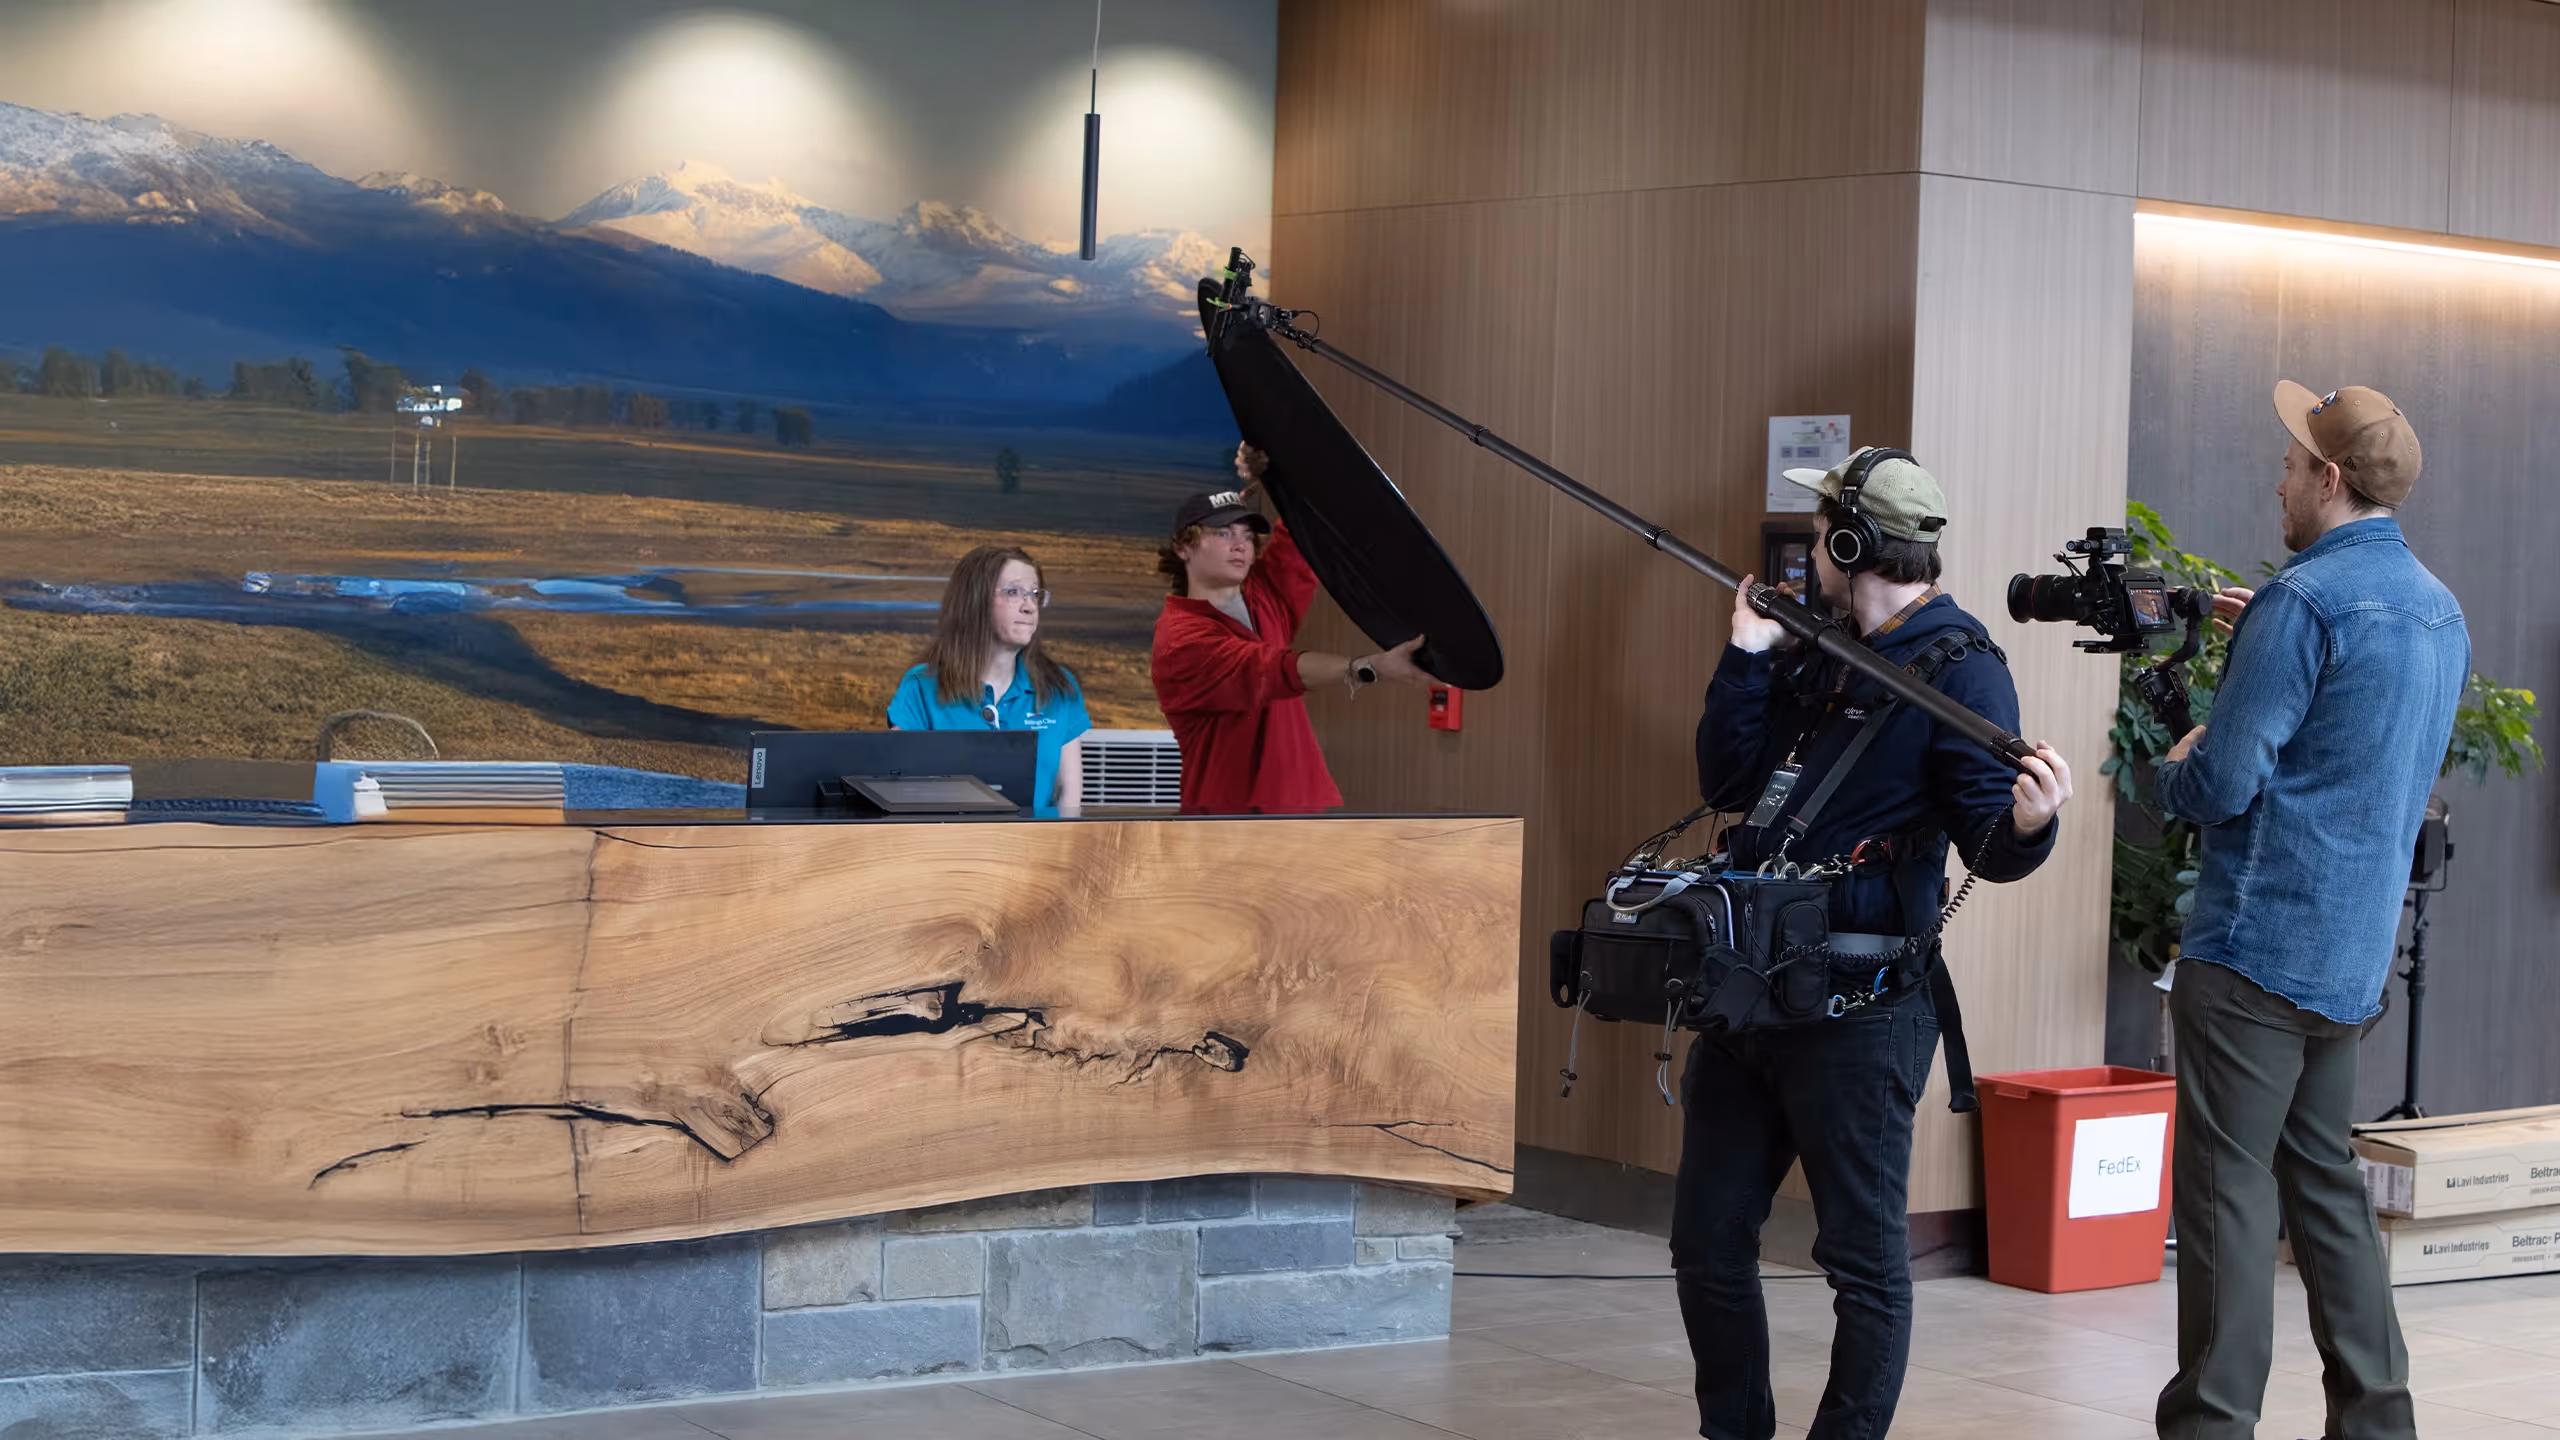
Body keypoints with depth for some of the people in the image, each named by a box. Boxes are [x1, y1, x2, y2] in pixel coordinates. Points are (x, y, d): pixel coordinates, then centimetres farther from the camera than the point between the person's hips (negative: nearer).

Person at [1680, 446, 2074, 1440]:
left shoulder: (1957, 669, -9)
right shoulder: (1812, 653, 13)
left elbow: (1989, 845, -15)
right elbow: (1727, 783, 9)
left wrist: (2027, 824, -37)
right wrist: (1747, 654, 4)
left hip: (1858, 1004, -8)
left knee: (1864, 1256, 2)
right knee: (1708, 1239, 13)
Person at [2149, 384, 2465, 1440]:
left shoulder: (2305, 601, -15)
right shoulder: (2440, 611, 13)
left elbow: (2222, 785, -17)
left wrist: (2173, 770, 5)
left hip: (2257, 947, -9)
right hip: (2356, 955, 9)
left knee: (2227, 1189, -5)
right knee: (2323, 1181, 16)